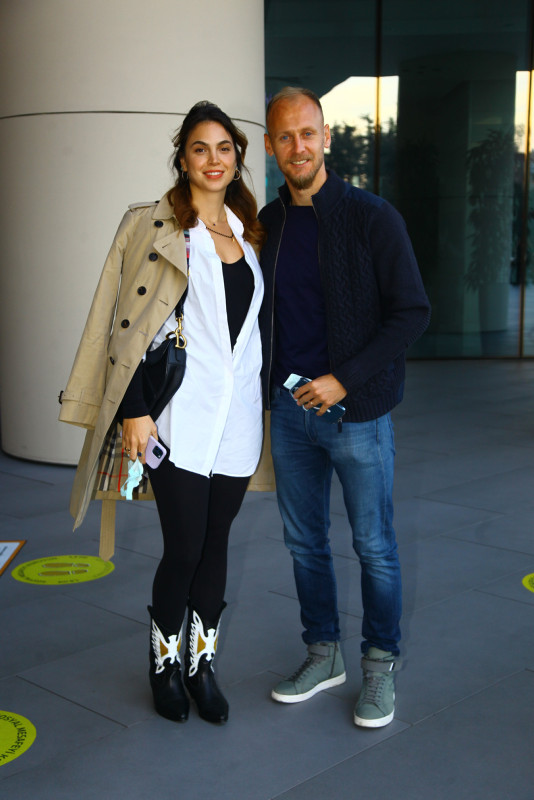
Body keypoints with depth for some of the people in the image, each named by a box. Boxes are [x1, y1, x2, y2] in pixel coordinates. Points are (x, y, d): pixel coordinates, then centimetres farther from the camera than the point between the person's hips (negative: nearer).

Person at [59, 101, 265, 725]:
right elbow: (129, 324, -5)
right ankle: (163, 663, 21)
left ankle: (202, 664, 25)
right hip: (180, 413, -5)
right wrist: (134, 409, -12)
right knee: (184, 548, -3)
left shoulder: (247, 233, 15)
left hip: (238, 415, 5)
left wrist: (268, 399, 16)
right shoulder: (152, 225, -1)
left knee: (216, 544, 10)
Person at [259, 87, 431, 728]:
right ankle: (322, 654, 31)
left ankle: (379, 667, 22)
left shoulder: (371, 217, -8)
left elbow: (412, 311, -9)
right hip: (289, 409, 5)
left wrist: (345, 380, -15)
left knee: (374, 547, 5)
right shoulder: (265, 225, 7)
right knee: (304, 541, 14)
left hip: (357, 410, -5)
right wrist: (269, 384, 4)